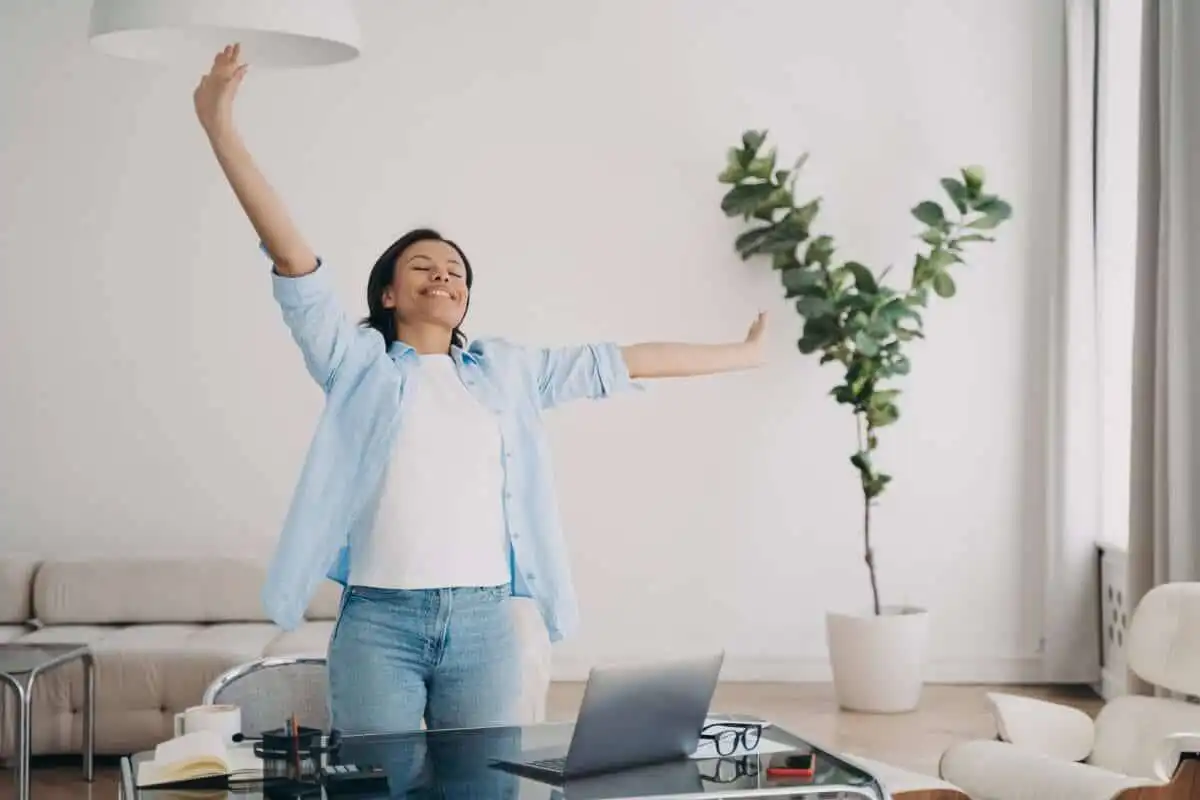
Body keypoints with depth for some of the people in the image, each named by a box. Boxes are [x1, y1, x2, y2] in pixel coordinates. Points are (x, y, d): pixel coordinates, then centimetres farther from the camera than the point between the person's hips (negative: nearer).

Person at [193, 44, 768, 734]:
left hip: (483, 621, 3)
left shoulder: (506, 369, 15)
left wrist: (743, 353, 21)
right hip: (380, 621, -3)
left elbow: (621, 361, 18)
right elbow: (292, 256, -5)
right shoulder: (358, 361, 6)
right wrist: (221, 129, -14)